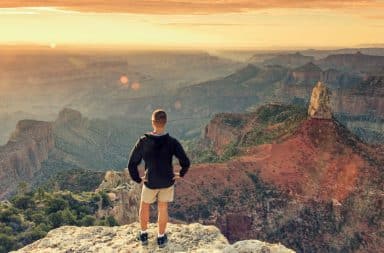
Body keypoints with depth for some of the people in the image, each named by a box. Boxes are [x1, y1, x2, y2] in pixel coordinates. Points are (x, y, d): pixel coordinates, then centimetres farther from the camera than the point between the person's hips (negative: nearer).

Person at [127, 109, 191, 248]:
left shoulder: (143, 141, -20)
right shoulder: (172, 142, -20)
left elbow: (132, 164, -17)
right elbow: (186, 162, -17)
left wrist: (137, 179, -1)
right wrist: (181, 174, 2)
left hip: (150, 181, 0)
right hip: (167, 181, 1)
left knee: (144, 205, 24)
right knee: (163, 208, 19)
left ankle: (143, 235, 38)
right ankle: (161, 237, 33)